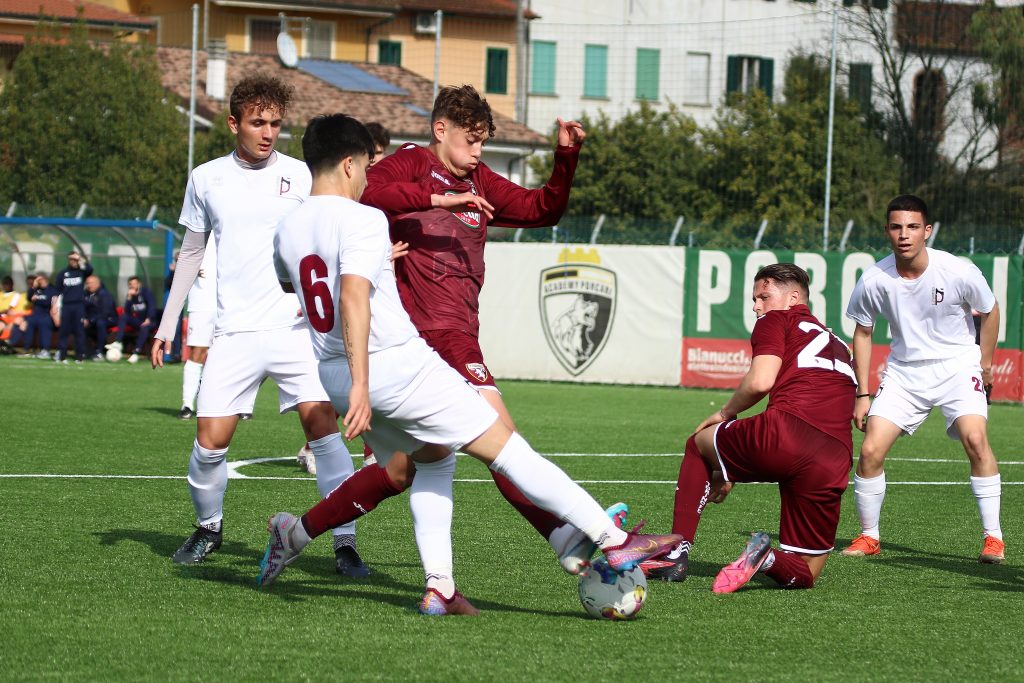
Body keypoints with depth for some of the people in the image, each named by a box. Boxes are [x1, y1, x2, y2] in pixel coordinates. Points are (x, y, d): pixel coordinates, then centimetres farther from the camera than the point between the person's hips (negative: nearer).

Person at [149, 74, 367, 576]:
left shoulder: (300, 175, 2)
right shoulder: (206, 179, 8)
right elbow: (191, 253, 19)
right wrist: (166, 325, 18)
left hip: (296, 327, -1)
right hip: (235, 332, 1)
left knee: (323, 427, -14)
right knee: (210, 441, -4)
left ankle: (345, 544, -8)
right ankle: (209, 527, 23)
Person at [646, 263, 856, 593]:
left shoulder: (776, 321, 13)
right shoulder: (837, 345, 34)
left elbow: (760, 381, -6)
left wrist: (724, 412, 15)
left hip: (786, 432, -5)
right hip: (834, 464, 5)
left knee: (699, 443, 28)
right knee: (804, 573, 20)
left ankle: (677, 554, 20)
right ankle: (767, 558, -15)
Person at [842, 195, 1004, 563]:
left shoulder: (959, 272, -18)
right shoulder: (874, 280, -13)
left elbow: (989, 311, 2)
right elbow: (862, 332, 4)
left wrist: (985, 363, 4)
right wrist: (862, 394, 3)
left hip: (957, 364, -2)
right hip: (904, 371, 2)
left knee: (975, 438, -24)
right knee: (870, 451, -9)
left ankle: (993, 538, -16)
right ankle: (868, 537, 11)